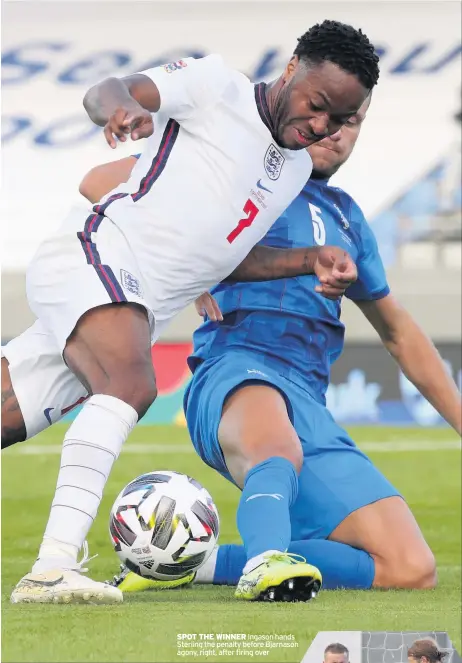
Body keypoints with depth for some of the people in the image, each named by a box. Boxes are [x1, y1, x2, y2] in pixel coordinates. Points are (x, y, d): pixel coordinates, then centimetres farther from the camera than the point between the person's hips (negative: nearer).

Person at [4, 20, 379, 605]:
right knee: (132, 383, -31)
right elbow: (105, 92, -17)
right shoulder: (216, 85, -3)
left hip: (141, 306, 10)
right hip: (94, 252, -10)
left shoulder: (299, 172, 22)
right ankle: (54, 567, -45)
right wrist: (123, 105, -38)